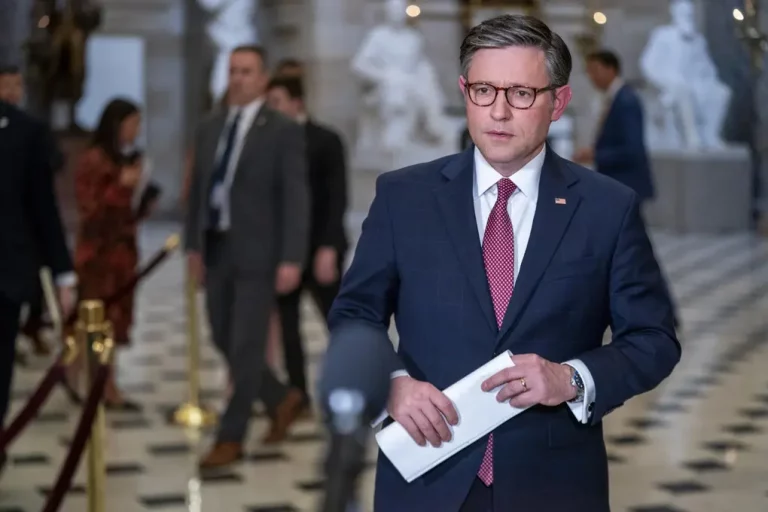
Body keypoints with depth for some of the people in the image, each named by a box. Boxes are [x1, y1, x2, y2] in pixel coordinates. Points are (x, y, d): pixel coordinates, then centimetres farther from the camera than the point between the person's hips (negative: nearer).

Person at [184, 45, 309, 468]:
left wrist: (291, 259, -16)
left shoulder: (283, 131, -6)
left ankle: (230, 438, 6)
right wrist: (194, 246, 10)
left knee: (246, 347, -3)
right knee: (224, 342, 11)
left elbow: (296, 199, -10)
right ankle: (281, 400, 32)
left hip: (257, 253, -6)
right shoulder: (210, 128, 11)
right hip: (216, 250, 6)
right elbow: (198, 190, 15)